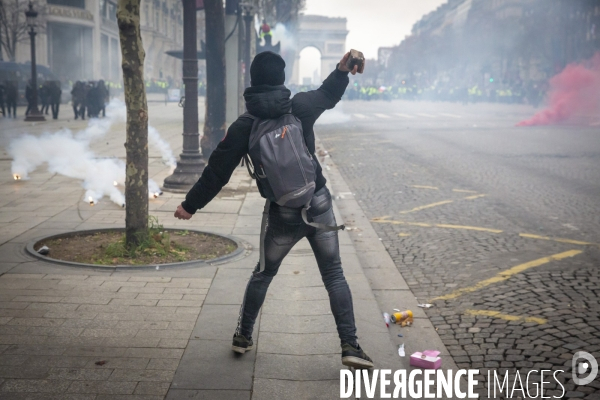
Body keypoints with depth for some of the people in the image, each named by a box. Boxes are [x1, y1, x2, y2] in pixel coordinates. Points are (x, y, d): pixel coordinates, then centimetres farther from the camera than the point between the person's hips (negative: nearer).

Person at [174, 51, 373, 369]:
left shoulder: (244, 127, -7)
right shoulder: (301, 106, -4)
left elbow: (217, 171, -3)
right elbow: (328, 94, 16)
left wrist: (191, 203, 6)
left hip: (281, 214, 0)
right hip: (319, 205, 1)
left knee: (263, 273, 20)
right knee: (334, 275, 8)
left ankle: (243, 336, 31)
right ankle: (350, 346, 2)